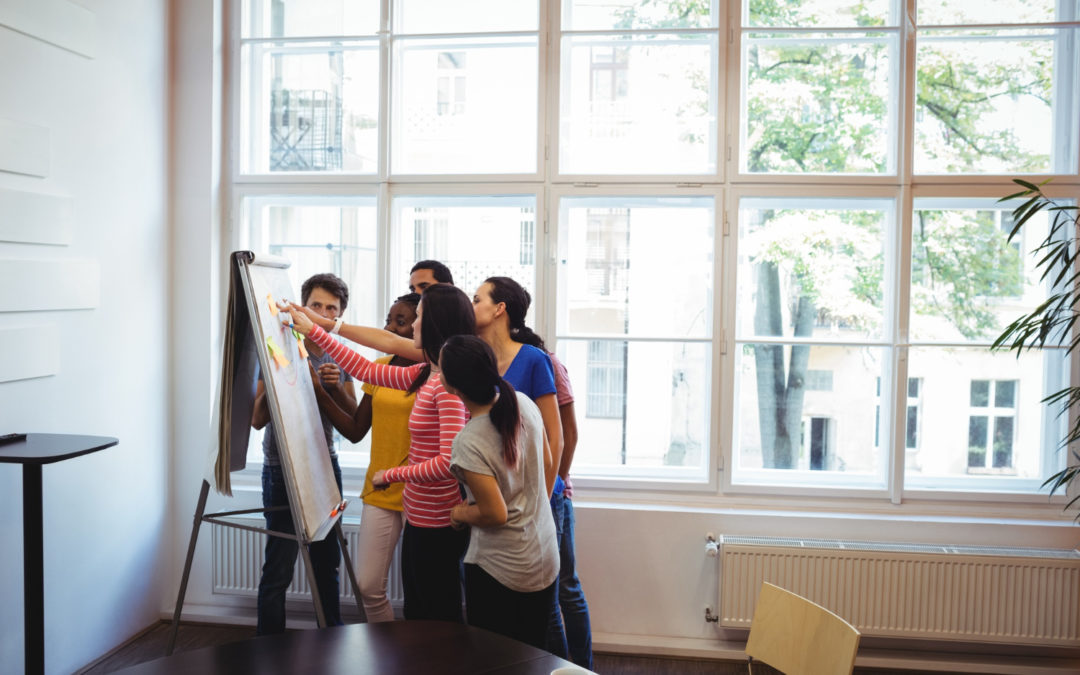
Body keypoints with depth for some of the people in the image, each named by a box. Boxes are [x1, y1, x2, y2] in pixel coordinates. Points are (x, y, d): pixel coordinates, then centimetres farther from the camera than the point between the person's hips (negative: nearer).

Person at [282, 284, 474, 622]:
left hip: (437, 524, -9)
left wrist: (393, 474, -14)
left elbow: (450, 461, -28)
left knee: (439, 619, 5)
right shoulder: (427, 375, 7)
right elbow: (366, 370, 17)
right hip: (419, 517, 9)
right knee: (416, 611, 20)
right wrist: (314, 330, 20)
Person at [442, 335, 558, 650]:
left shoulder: (468, 444, -26)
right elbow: (548, 465, 6)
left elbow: (495, 514, -21)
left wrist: (459, 513, -2)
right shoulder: (523, 403, -7)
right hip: (546, 561, 7)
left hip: (498, 572, -6)